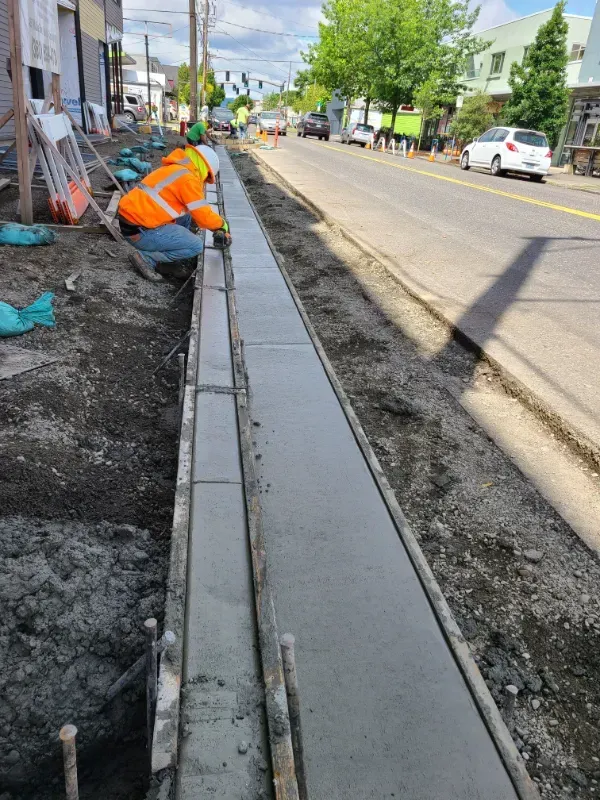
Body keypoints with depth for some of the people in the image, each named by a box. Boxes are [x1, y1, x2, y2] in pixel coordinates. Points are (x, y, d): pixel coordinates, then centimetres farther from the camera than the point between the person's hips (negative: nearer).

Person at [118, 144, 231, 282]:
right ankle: (146, 258, -3)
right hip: (140, 230, -10)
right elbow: (204, 217, -11)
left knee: (186, 217, 21)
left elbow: (198, 212, 26)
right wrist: (223, 224, 9)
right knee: (196, 246, -6)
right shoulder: (188, 178, -12)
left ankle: (167, 263, 15)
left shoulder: (177, 170, 19)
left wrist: (220, 230, 25)